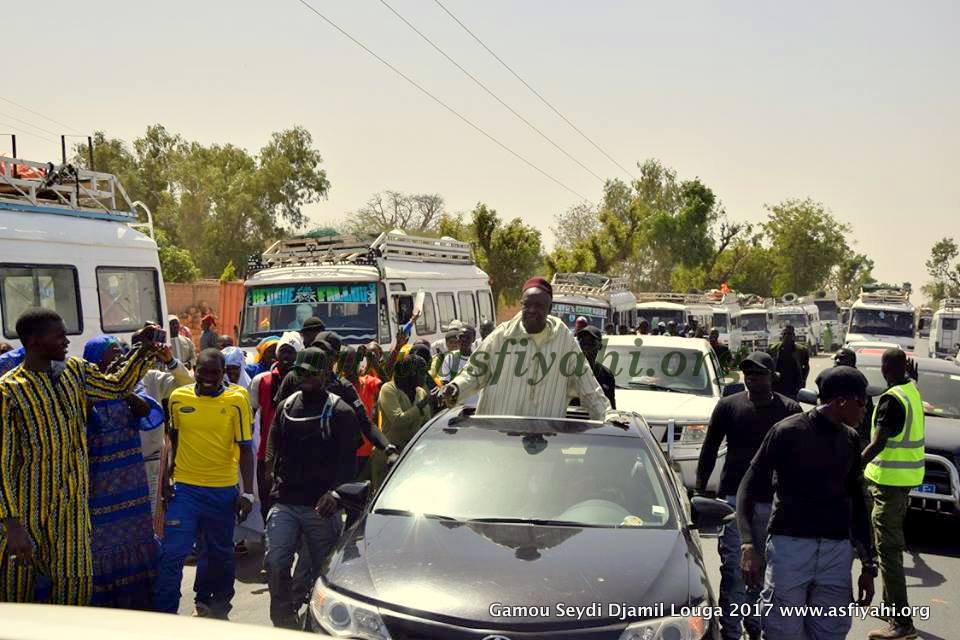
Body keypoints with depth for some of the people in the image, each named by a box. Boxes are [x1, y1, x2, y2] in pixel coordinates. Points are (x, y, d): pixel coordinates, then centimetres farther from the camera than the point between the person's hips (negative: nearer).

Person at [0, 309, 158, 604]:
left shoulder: (75, 371, 5)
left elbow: (117, 386, 24)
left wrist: (144, 350, 9)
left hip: (74, 502, 5)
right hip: (30, 509, -5)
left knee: (77, 585, 6)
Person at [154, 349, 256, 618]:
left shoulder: (237, 400, -8)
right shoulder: (178, 397, -1)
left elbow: (245, 448, -6)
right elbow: (173, 439, 13)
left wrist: (248, 492, -9)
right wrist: (166, 478, 13)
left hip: (223, 489, 0)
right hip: (184, 487, 1)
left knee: (219, 552, 16)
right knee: (172, 553, -5)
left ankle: (217, 601, 37)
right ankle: (163, 612, 6)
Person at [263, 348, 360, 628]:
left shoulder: (340, 412, -3)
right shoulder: (286, 406, 12)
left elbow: (347, 460, -9)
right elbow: (273, 446, 21)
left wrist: (334, 492, -22)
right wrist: (272, 471, 6)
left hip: (320, 506, -3)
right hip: (284, 502, 4)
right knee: (275, 563, -7)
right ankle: (284, 621, 7)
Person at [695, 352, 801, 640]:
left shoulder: (789, 410, 1)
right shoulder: (728, 405, 2)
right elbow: (709, 450, 7)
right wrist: (700, 489, 3)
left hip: (772, 500, 1)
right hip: (733, 497, -1)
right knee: (733, 568, -4)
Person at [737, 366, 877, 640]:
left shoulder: (850, 439, 13)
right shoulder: (788, 432, -5)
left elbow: (856, 503, 20)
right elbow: (749, 487, -5)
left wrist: (868, 565, 18)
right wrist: (748, 545, -18)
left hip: (837, 552, 5)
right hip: (790, 547, -5)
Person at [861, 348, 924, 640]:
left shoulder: (891, 399, -20)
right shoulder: (912, 391, 8)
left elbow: (877, 444, -25)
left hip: (890, 479, -10)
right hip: (907, 476, 10)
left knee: (888, 548, -9)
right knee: (892, 544, 20)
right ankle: (891, 603, 31)